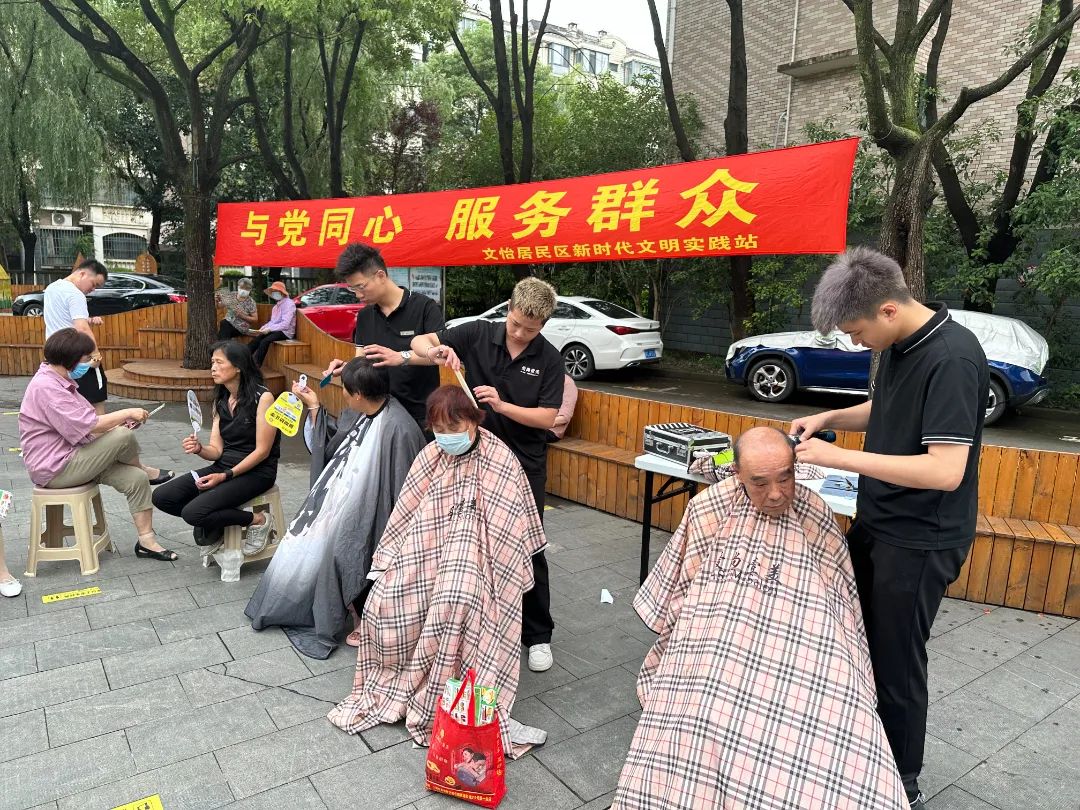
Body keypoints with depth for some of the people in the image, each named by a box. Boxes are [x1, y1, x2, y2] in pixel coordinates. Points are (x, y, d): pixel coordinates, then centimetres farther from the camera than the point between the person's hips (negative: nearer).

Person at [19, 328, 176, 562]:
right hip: (54, 470, -10)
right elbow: (88, 425, -26)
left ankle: (146, 540, -1)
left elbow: (85, 423, 13)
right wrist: (127, 413, -16)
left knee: (136, 478, -5)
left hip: (72, 459, 10)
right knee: (123, 437, -25)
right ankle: (147, 471, 6)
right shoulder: (46, 387, -21)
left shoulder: (59, 382, 12)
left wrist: (120, 421, -2)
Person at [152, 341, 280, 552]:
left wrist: (225, 476, -18)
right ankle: (215, 526, 11)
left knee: (193, 512, -23)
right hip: (223, 466, 7)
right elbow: (216, 450, 4)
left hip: (256, 472, -7)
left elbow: (262, 451, -15)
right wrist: (199, 449, -19)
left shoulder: (262, 397, -14)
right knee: (162, 497, -6)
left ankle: (258, 520, -4)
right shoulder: (220, 400, 8)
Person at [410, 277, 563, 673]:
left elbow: (547, 417, -11)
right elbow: (419, 343, -4)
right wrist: (435, 352, -27)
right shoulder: (477, 334, -5)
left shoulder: (549, 360, -7)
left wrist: (502, 405, -26)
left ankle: (537, 636, 20)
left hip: (525, 465, -2)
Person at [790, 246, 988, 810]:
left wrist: (842, 457, -29)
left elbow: (946, 470, -30)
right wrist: (828, 418, 3)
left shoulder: (951, 358, -24)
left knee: (895, 664, 6)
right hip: (876, 523, 9)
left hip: (920, 541, -9)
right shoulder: (899, 346, 3)